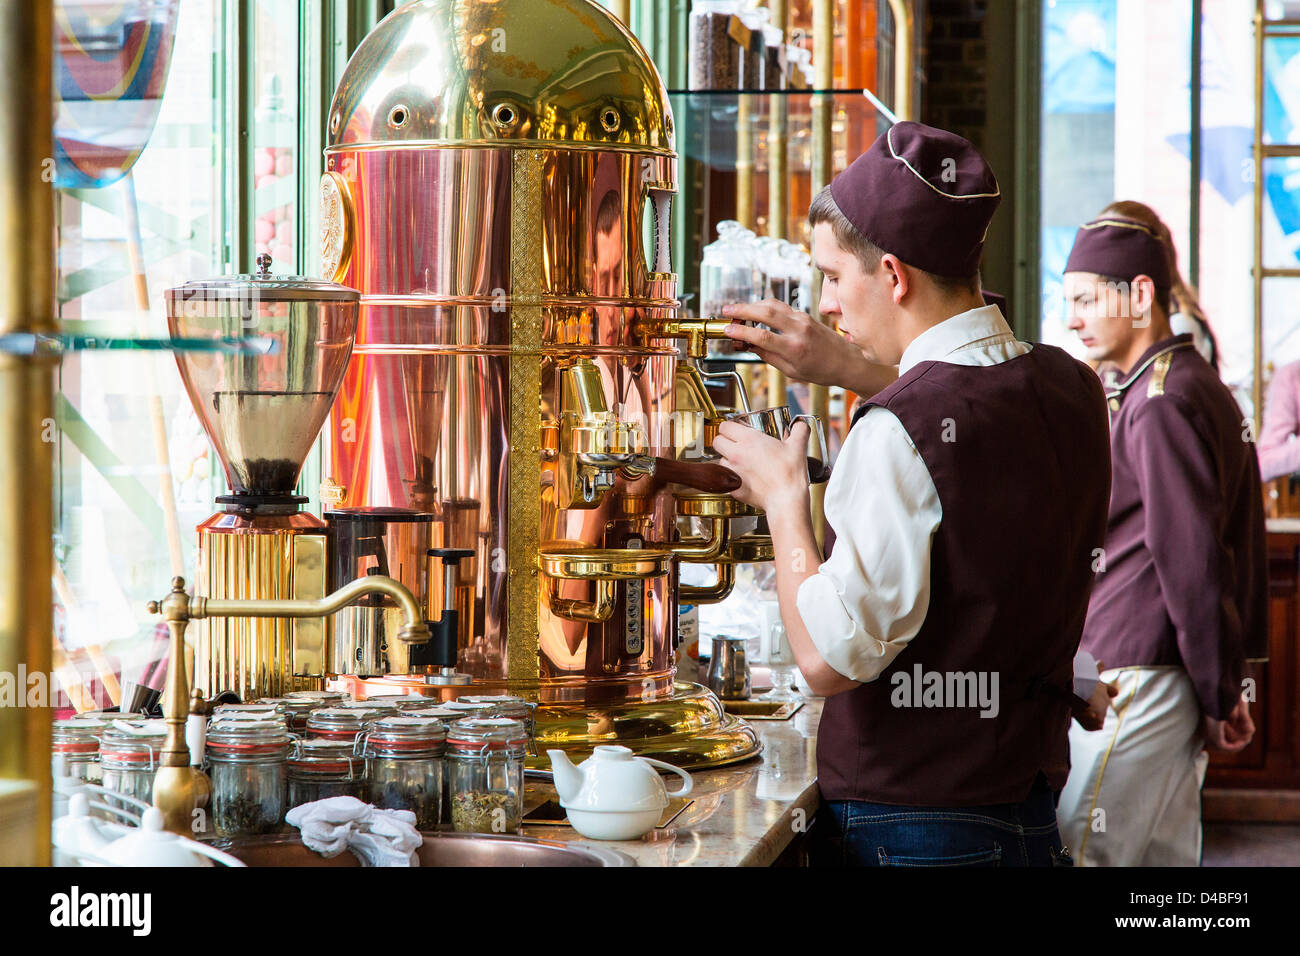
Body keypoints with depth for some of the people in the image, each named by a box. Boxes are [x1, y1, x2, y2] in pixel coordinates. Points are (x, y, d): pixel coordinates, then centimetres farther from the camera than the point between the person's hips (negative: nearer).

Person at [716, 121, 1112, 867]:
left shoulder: (898, 435, -21)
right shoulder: (1072, 388, 2)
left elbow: (830, 657, -21)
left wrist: (784, 497, -8)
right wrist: (849, 368, 22)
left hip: (906, 826, -7)